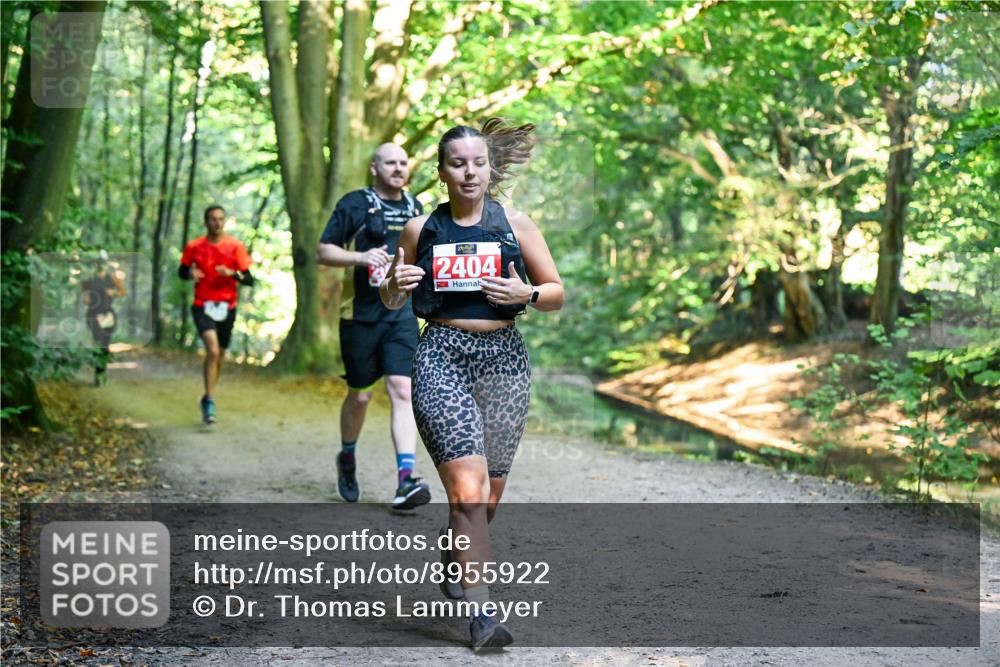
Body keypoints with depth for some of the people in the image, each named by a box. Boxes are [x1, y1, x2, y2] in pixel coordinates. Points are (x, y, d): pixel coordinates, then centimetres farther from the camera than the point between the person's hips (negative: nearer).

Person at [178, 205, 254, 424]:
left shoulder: (236, 246, -1)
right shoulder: (194, 247, 0)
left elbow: (250, 280, -3)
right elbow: (182, 271, 14)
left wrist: (231, 273, -22)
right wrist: (190, 273, -9)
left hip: (227, 307, 2)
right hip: (203, 306, -2)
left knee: (219, 355, 13)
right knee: (213, 350, -22)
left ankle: (207, 399, 35)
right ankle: (209, 400, -14)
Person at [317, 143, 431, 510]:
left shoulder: (414, 207, 13)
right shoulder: (355, 204, -3)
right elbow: (323, 252, -5)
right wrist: (360, 257, -20)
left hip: (401, 314, 3)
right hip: (360, 314, -3)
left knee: (402, 390, -12)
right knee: (359, 396, 8)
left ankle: (406, 481, -18)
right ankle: (347, 459, 36)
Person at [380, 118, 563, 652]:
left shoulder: (515, 225, 7)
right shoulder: (420, 229, 7)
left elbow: (557, 292, 11)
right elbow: (391, 302, 18)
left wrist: (525, 294, -10)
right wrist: (395, 284, -5)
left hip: (504, 357, 2)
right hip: (442, 356, -2)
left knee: (490, 493, 8)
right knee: (468, 486, -16)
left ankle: (455, 563, 38)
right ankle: (478, 611, -12)